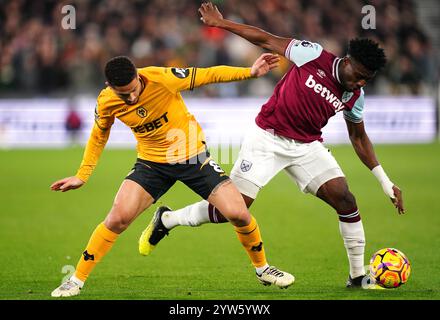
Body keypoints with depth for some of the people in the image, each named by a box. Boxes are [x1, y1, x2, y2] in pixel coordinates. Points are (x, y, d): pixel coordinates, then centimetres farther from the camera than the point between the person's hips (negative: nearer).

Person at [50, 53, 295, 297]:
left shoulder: (162, 78, -25)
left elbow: (209, 75, -15)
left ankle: (262, 268, 19)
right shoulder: (107, 103, -14)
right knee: (118, 218, -18)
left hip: (193, 155, -1)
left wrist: (251, 72, -22)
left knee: (239, 214, -10)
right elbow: (98, 137, 7)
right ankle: (77, 280, -3)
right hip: (152, 163, 1)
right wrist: (82, 176, 5)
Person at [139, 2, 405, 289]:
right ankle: (167, 219, 16)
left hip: (307, 146, 5)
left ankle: (358, 276, 1)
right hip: (268, 138, -5)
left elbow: (359, 138, 15)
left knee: (346, 200, -12)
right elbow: (267, 40, -6)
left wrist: (385, 181, 12)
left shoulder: (355, 96, 1)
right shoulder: (314, 55, -14)